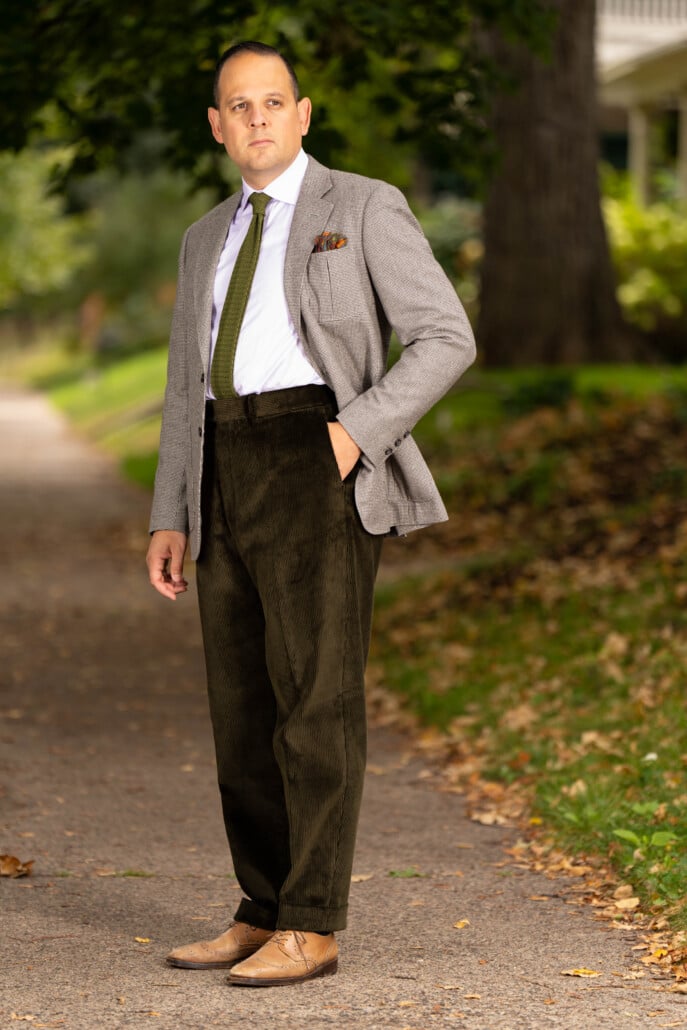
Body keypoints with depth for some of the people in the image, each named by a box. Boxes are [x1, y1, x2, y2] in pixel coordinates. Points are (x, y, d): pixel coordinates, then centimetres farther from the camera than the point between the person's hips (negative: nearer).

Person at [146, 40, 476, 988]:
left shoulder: (364, 207, 3)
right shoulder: (207, 241, 21)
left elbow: (445, 339, -4)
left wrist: (356, 431, -15)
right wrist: (171, 520, 12)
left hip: (317, 463, -7)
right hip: (230, 478, 7)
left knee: (316, 698, -9)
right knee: (244, 702, 6)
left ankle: (312, 929, -5)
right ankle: (265, 918, 13)